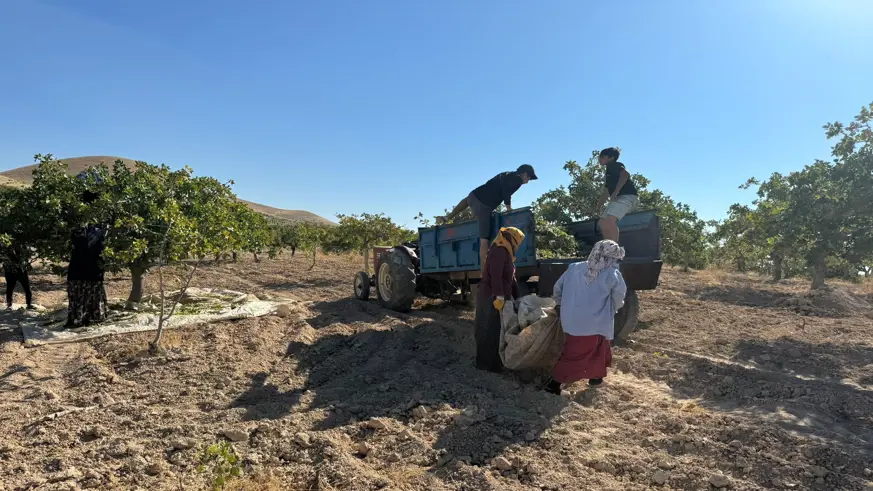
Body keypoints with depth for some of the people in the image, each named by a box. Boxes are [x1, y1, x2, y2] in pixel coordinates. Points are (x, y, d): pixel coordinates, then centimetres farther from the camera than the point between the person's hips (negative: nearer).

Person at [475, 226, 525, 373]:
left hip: (499, 297, 10)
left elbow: (510, 278, 20)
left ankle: (496, 360, 26)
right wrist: (499, 297, -29)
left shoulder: (505, 252, 17)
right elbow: (495, 275, -26)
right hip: (492, 297, -10)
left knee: (500, 329, 16)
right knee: (491, 331, -4)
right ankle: (488, 364, 3)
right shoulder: (499, 251, -16)